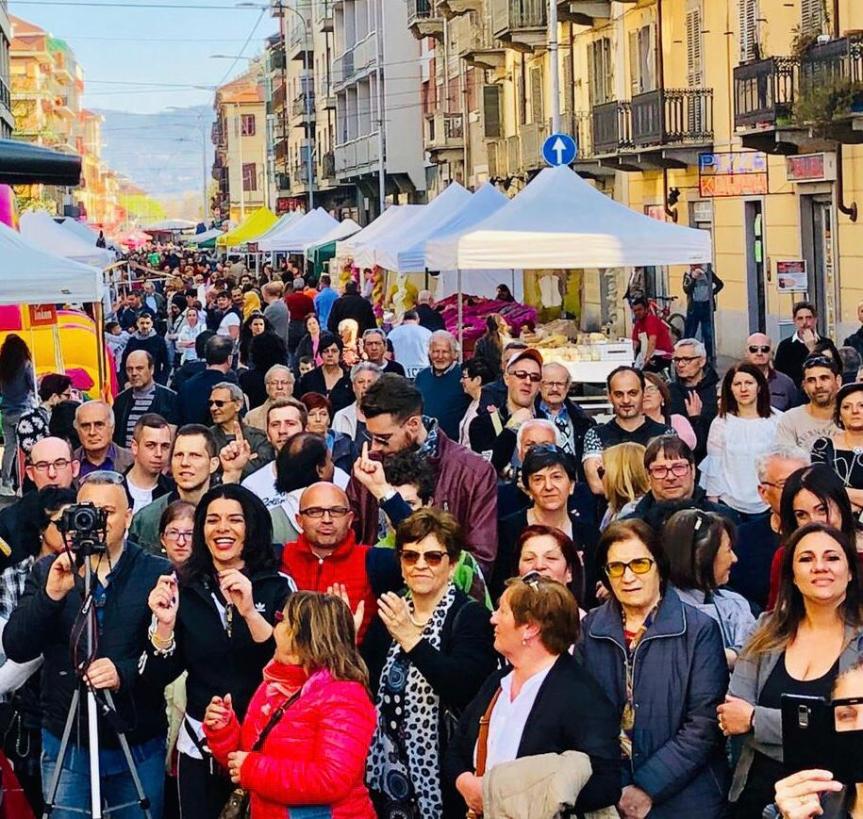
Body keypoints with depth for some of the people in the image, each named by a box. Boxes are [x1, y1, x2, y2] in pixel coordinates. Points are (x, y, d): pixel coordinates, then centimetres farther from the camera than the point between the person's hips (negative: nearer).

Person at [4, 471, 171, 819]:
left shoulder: (159, 573, -2)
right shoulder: (48, 572, 3)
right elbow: (16, 649, -6)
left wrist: (125, 673, -28)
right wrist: (51, 594, -20)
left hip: (139, 746, -1)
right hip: (65, 744, 1)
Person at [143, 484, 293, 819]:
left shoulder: (279, 586, -4)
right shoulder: (182, 587, 1)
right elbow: (156, 678, -1)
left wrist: (250, 613, -28)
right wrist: (165, 624, -18)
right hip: (200, 744, 2)